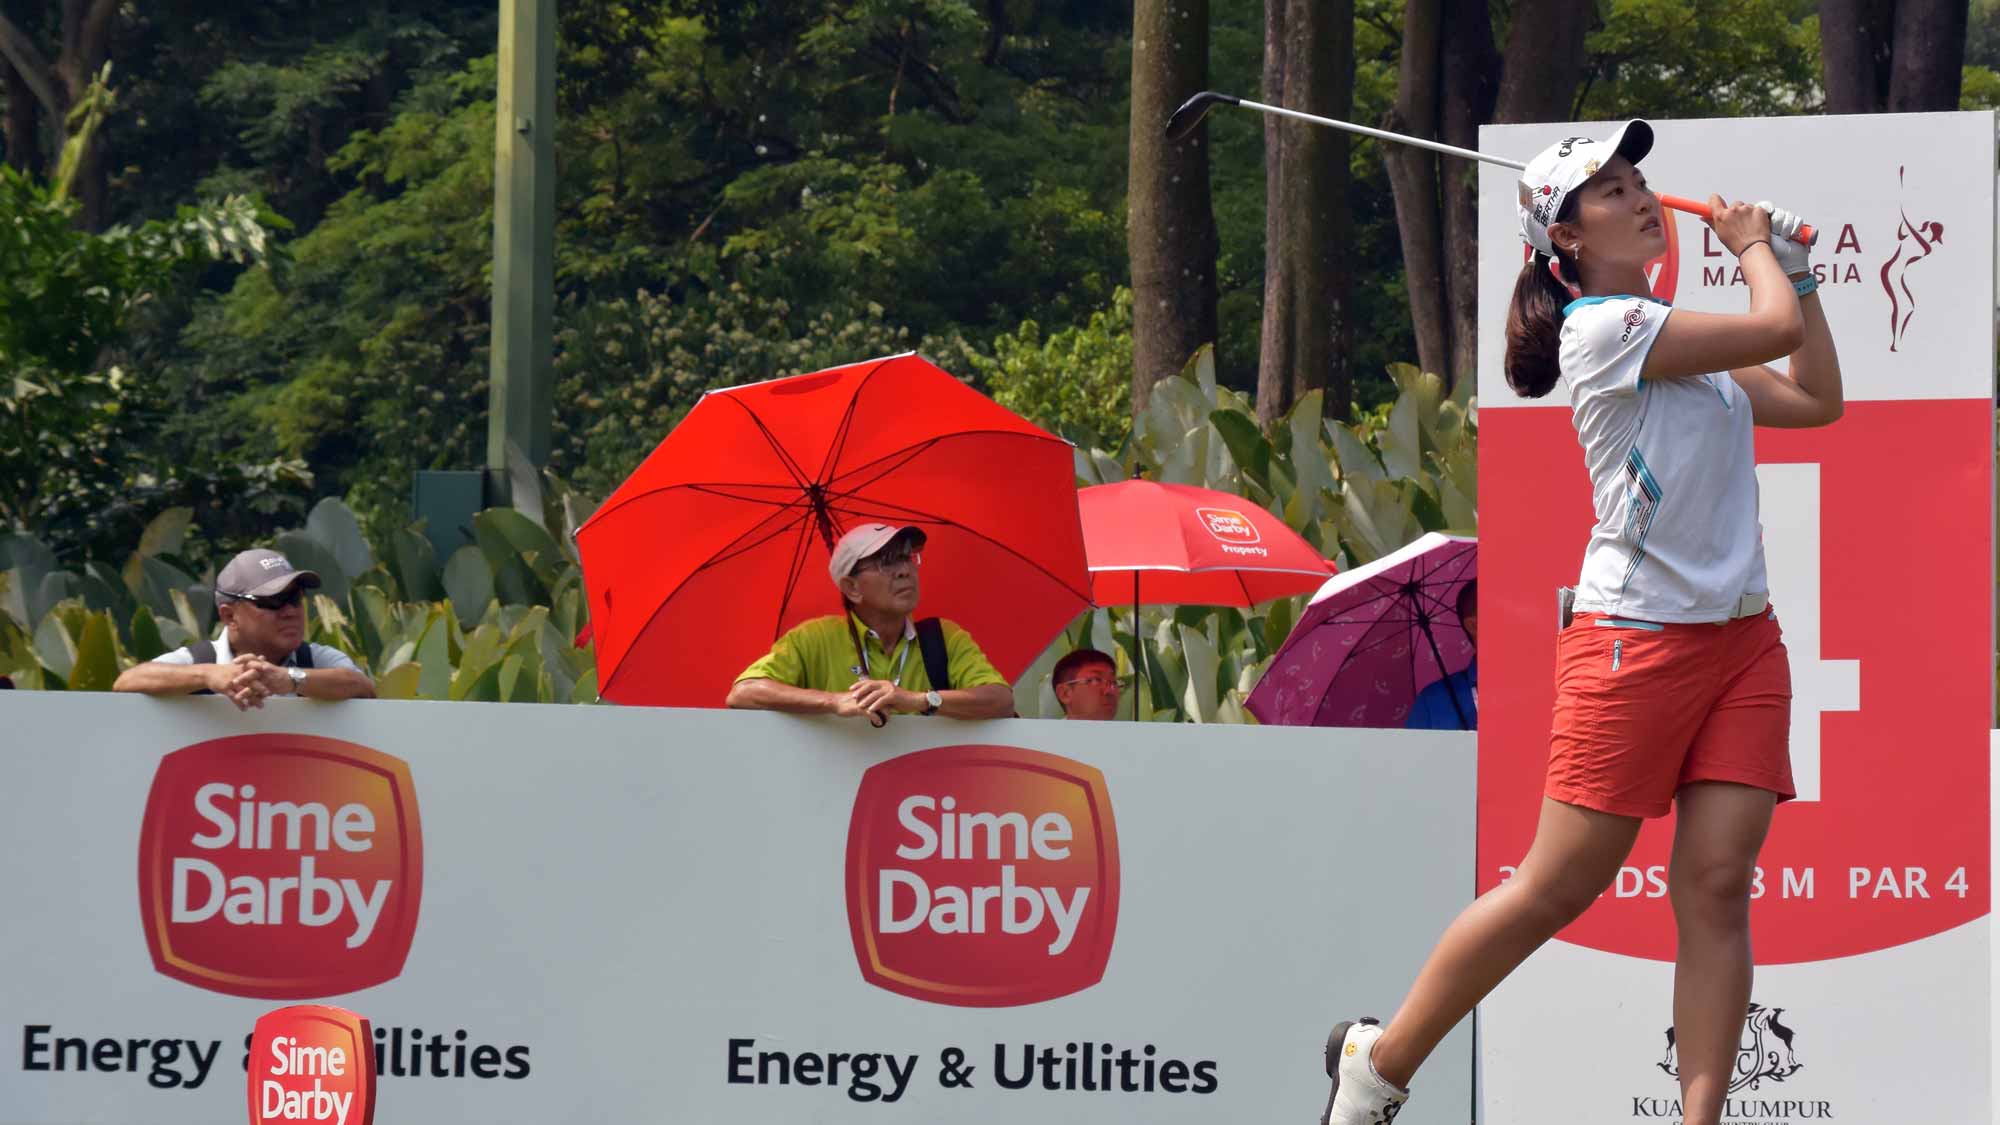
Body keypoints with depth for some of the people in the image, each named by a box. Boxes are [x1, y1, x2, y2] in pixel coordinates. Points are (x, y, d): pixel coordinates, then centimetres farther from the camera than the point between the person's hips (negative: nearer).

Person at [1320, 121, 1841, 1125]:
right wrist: (1754, 245, 4)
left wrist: (1795, 268, 19)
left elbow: (1817, 398, 20)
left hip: (1742, 637, 8)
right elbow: (1776, 331, -15)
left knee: (1716, 885, -4)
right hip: (1635, 640, -8)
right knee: (1556, 890, -4)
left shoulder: (1682, 339, 16)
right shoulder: (1603, 327, -12)